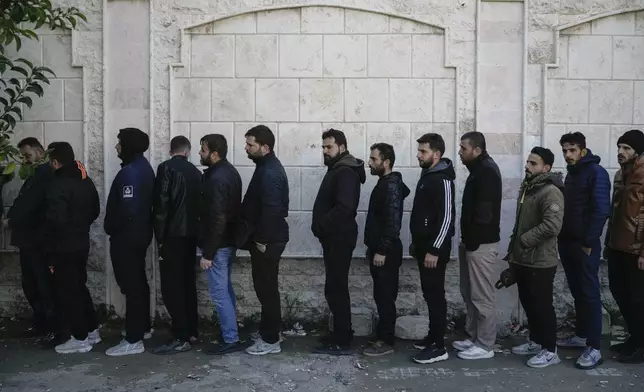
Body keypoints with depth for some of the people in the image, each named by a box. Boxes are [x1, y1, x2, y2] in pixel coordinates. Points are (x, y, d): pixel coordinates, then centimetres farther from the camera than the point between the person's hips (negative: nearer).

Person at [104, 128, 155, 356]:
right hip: (140, 234, 10)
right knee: (139, 282, 19)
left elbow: (126, 208, -26)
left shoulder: (129, 172, -21)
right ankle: (143, 327, 32)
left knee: (131, 286, -6)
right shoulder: (144, 167, 11)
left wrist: (112, 229, -10)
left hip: (126, 237, -10)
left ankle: (133, 340, -1)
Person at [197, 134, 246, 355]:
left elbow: (216, 219, -25)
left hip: (218, 245, -10)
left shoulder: (216, 178, -21)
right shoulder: (230, 172, 11)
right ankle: (230, 334, 27)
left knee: (219, 293, -2)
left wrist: (207, 253, -21)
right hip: (229, 241, 10)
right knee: (226, 289, 17)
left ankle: (231, 340, 4)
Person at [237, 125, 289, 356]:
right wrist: (256, 237, 19)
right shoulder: (267, 167, 14)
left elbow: (272, 210, -25)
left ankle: (271, 340, 8)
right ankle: (269, 333, 28)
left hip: (268, 241, -10)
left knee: (266, 289, -2)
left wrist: (262, 240, -19)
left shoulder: (270, 172, -20)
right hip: (264, 238, 10)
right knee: (265, 287, 17)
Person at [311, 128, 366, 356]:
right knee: (336, 288, 14)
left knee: (336, 288, -7)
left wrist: (320, 226, -17)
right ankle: (341, 334, 23)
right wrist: (321, 227, 6)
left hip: (339, 238, -10)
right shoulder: (337, 170, 18)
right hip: (334, 237, 10)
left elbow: (344, 208, -27)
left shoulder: (346, 172, -15)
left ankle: (342, 342, 0)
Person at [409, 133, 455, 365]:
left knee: (435, 295, -5)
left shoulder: (442, 180, -16)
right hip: (424, 245, 9)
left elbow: (446, 217, -22)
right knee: (429, 294, 15)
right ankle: (433, 337, 25)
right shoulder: (427, 176, 14)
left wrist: (434, 250, -23)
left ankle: (439, 347, 2)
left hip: (434, 249, -9)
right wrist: (416, 242, 21)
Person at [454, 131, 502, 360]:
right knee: (469, 294, 16)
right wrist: (467, 240, 15)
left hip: (481, 244, -10)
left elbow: (484, 213, -22)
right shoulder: (479, 170, 16)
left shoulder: (487, 172, -16)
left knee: (482, 296, -2)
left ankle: (485, 346, 8)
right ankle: (475, 338, 27)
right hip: (473, 242, 10)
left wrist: (472, 242, -18)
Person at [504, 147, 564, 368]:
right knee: (528, 302, 17)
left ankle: (550, 350, 11)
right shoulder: (526, 188, 13)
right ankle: (536, 341, 32)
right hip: (523, 259, 9)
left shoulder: (550, 192, -17)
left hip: (540, 261, -9)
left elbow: (552, 225, -28)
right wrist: (514, 249, 18)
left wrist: (525, 240, -19)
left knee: (542, 305, -1)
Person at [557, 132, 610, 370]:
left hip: (585, 245, -8)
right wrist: (563, 239, 11)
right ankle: (581, 335, 25)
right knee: (577, 292, 14)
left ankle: (594, 348, -2)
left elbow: (601, 210, -16)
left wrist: (589, 242, -17)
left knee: (589, 293, -5)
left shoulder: (596, 173, -9)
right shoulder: (571, 173, 16)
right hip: (568, 243, 8)